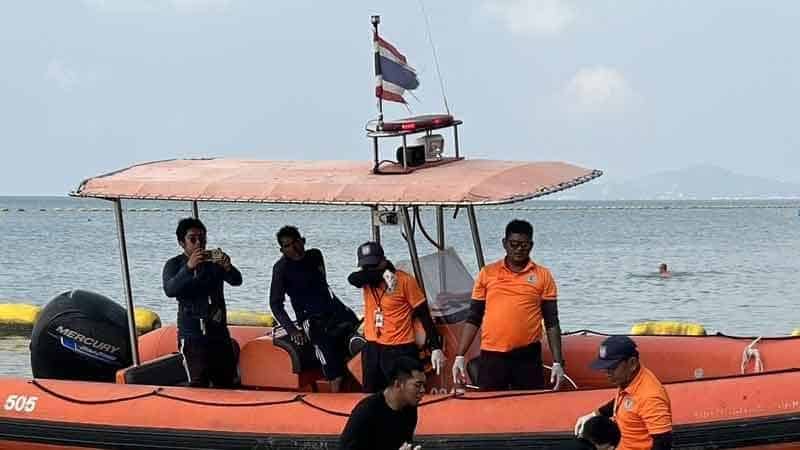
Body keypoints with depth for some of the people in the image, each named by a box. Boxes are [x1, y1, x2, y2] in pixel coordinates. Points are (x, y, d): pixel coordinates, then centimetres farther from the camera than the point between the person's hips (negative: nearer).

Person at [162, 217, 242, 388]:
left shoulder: (214, 261, 10)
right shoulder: (174, 265, 0)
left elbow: (236, 280, -3)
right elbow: (170, 290, -18)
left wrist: (227, 267, -26)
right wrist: (188, 267, -33)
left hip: (219, 331, 5)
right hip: (192, 334, -4)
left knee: (227, 383, 8)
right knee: (199, 384, -16)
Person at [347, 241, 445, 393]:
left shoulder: (404, 280, -9)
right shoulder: (367, 279, 3)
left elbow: (424, 315, -6)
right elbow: (352, 278, -21)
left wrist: (436, 347, -10)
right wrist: (381, 274, -31)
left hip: (400, 350, -5)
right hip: (372, 348, 5)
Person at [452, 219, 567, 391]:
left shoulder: (543, 276, 5)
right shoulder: (487, 273, 8)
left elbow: (551, 322, 6)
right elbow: (474, 318, 10)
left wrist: (557, 362, -2)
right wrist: (460, 356, 3)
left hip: (528, 357, -1)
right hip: (491, 357, 1)